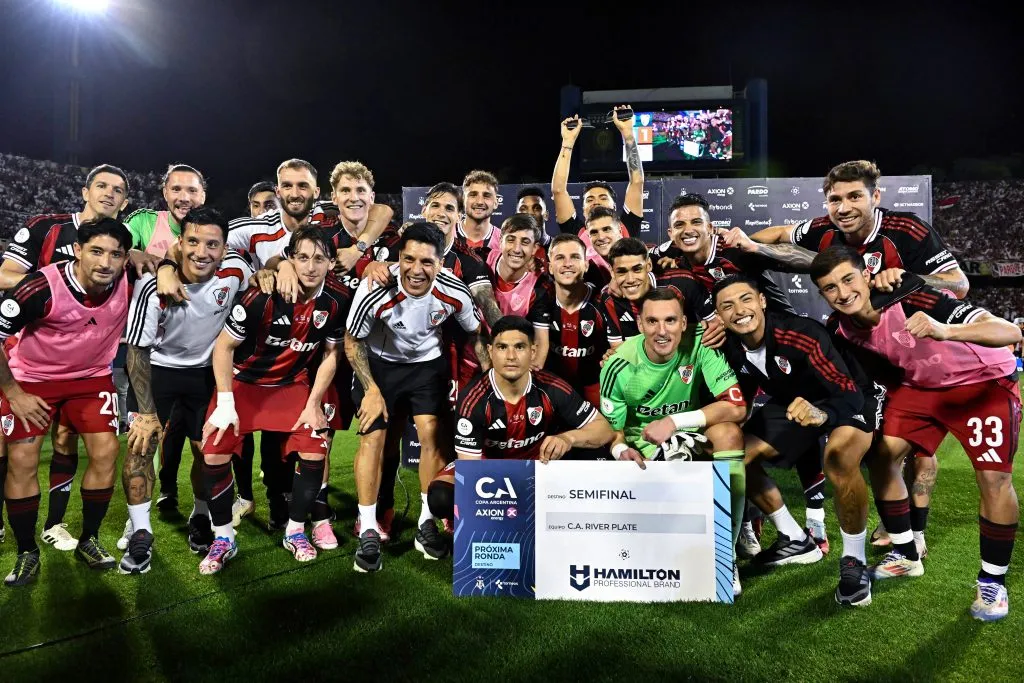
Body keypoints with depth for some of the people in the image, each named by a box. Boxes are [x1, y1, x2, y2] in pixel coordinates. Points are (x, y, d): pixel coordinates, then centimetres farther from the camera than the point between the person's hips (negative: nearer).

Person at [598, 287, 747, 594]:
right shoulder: (619, 366, -18)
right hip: (642, 444, 0)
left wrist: (674, 421, -33)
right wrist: (622, 450, -31)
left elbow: (737, 406, -26)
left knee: (728, 432, -32)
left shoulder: (700, 343, -21)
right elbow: (611, 429, -7)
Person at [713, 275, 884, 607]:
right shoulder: (731, 347, -16)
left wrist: (821, 414, -57)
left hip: (851, 397, -6)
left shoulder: (802, 335, -34)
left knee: (839, 457, -37)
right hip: (793, 402, 7)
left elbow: (849, 392, -37)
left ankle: (854, 562, -14)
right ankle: (796, 540, 14)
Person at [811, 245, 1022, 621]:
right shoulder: (841, 326, -17)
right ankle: (906, 555, 16)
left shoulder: (912, 300, -36)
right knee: (882, 455, -4)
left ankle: (993, 581, 6)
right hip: (919, 383, 5)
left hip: (983, 380, -5)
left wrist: (943, 331, -62)